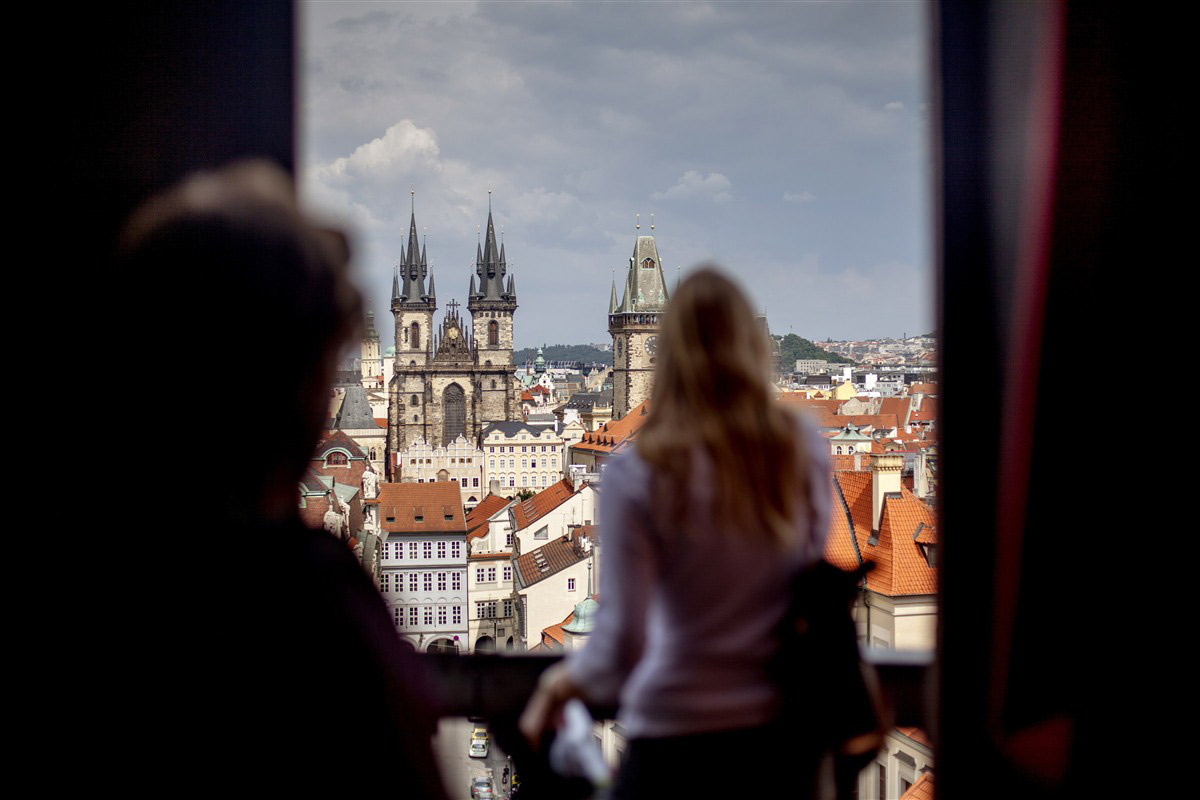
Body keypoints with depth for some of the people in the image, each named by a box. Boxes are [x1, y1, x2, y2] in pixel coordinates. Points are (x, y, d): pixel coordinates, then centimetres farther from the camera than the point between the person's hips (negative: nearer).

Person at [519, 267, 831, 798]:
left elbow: (622, 640, -14)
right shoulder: (805, 453, -4)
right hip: (778, 720, 4)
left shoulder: (637, 474, -15)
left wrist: (566, 679, 4)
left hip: (673, 725, -3)